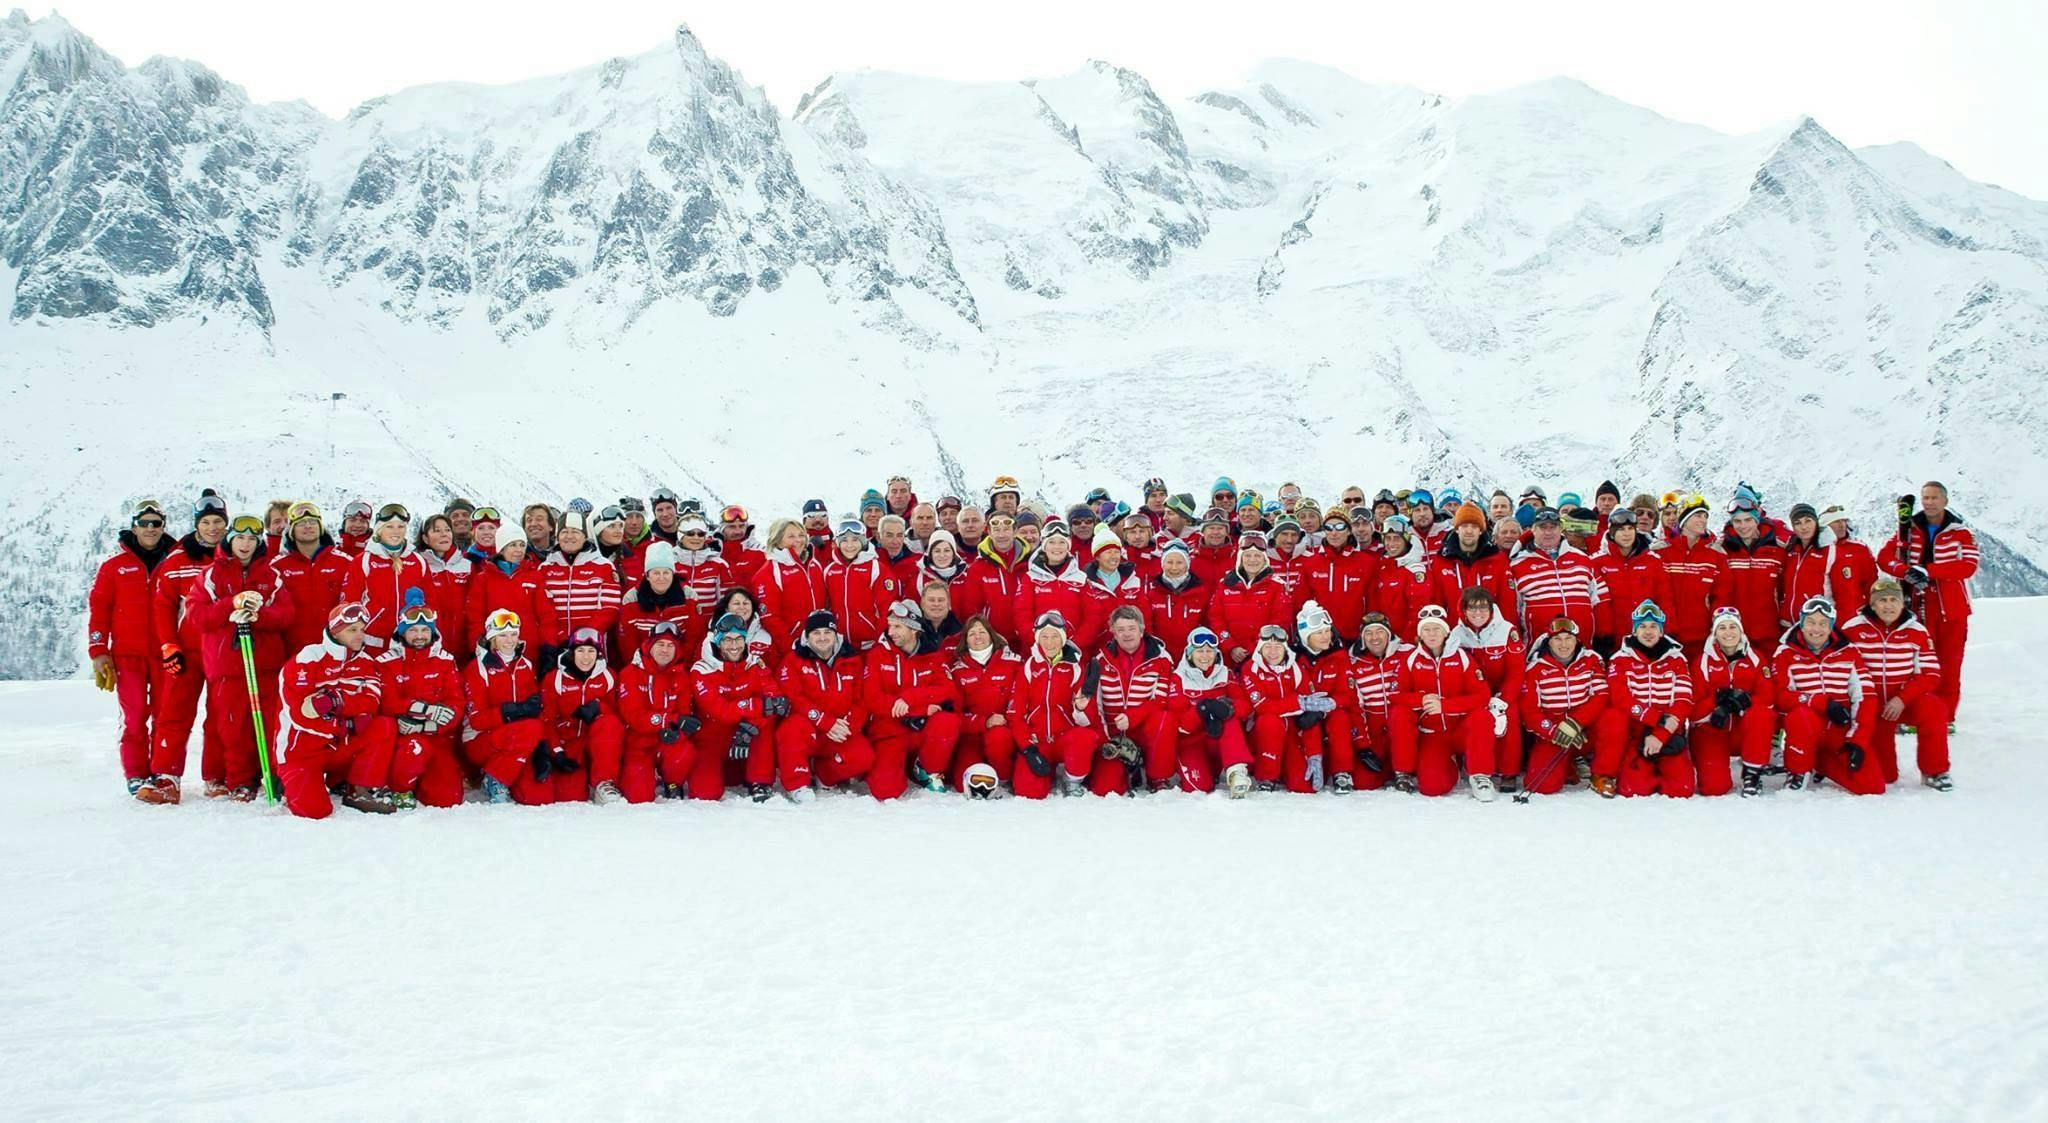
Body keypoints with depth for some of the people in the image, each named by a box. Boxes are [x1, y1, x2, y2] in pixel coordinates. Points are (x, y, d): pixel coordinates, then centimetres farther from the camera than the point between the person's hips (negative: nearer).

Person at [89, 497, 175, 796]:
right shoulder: (114, 566, 7)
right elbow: (98, 608, 6)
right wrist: (98, 651, -1)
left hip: (165, 654, 1)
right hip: (127, 654, -1)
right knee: (134, 716, -3)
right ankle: (136, 776, 4)